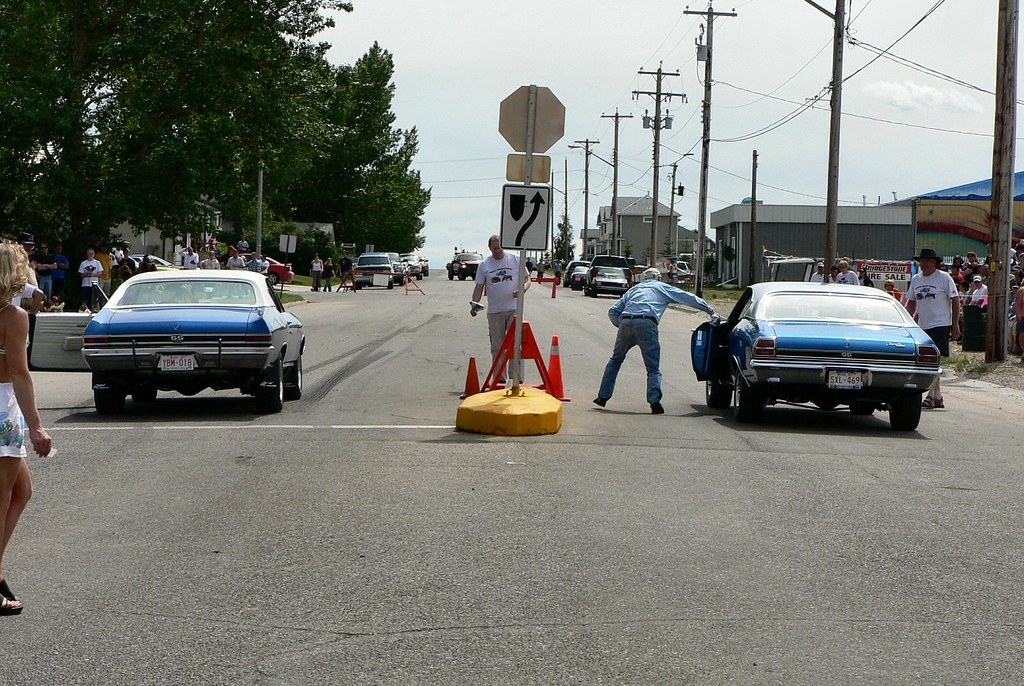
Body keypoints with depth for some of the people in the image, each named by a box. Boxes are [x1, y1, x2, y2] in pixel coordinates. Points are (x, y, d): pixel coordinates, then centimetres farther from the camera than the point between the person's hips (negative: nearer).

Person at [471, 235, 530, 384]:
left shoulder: (516, 260, 3)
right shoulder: (484, 264, 6)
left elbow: (527, 279, 7)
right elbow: (479, 287, 6)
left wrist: (522, 290, -15)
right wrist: (474, 305, -8)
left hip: (514, 309, -1)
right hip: (494, 311, 2)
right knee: (497, 347, 5)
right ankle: (499, 377, 10)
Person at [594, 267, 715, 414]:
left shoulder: (634, 289, 33)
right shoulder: (662, 288, 25)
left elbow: (613, 311, 25)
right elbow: (688, 298, 24)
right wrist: (710, 310, 29)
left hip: (626, 322, 3)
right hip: (646, 324, -3)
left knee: (615, 360, 22)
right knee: (653, 368, 2)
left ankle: (603, 396, 20)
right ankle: (654, 401, -17)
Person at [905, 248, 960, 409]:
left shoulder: (944, 277, -5)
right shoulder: (915, 279, 12)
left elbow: (955, 300, -5)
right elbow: (911, 302, 19)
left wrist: (955, 324, -9)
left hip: (941, 324, -7)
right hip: (923, 326, 7)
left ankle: (931, 396, -17)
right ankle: (937, 396, 15)